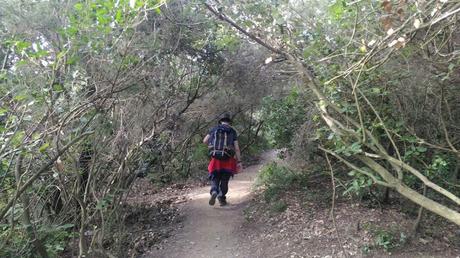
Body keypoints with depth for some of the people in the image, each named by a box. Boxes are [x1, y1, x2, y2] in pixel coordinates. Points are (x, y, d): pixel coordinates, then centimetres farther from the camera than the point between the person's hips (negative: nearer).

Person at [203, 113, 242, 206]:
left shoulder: (214, 129, 8)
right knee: (224, 180, 14)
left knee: (214, 179, 11)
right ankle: (221, 197, 8)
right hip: (228, 160, 0)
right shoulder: (233, 131, 5)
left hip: (215, 159, 1)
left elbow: (205, 141, 6)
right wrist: (239, 162, 0)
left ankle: (214, 192, -15)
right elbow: (237, 148, -2)